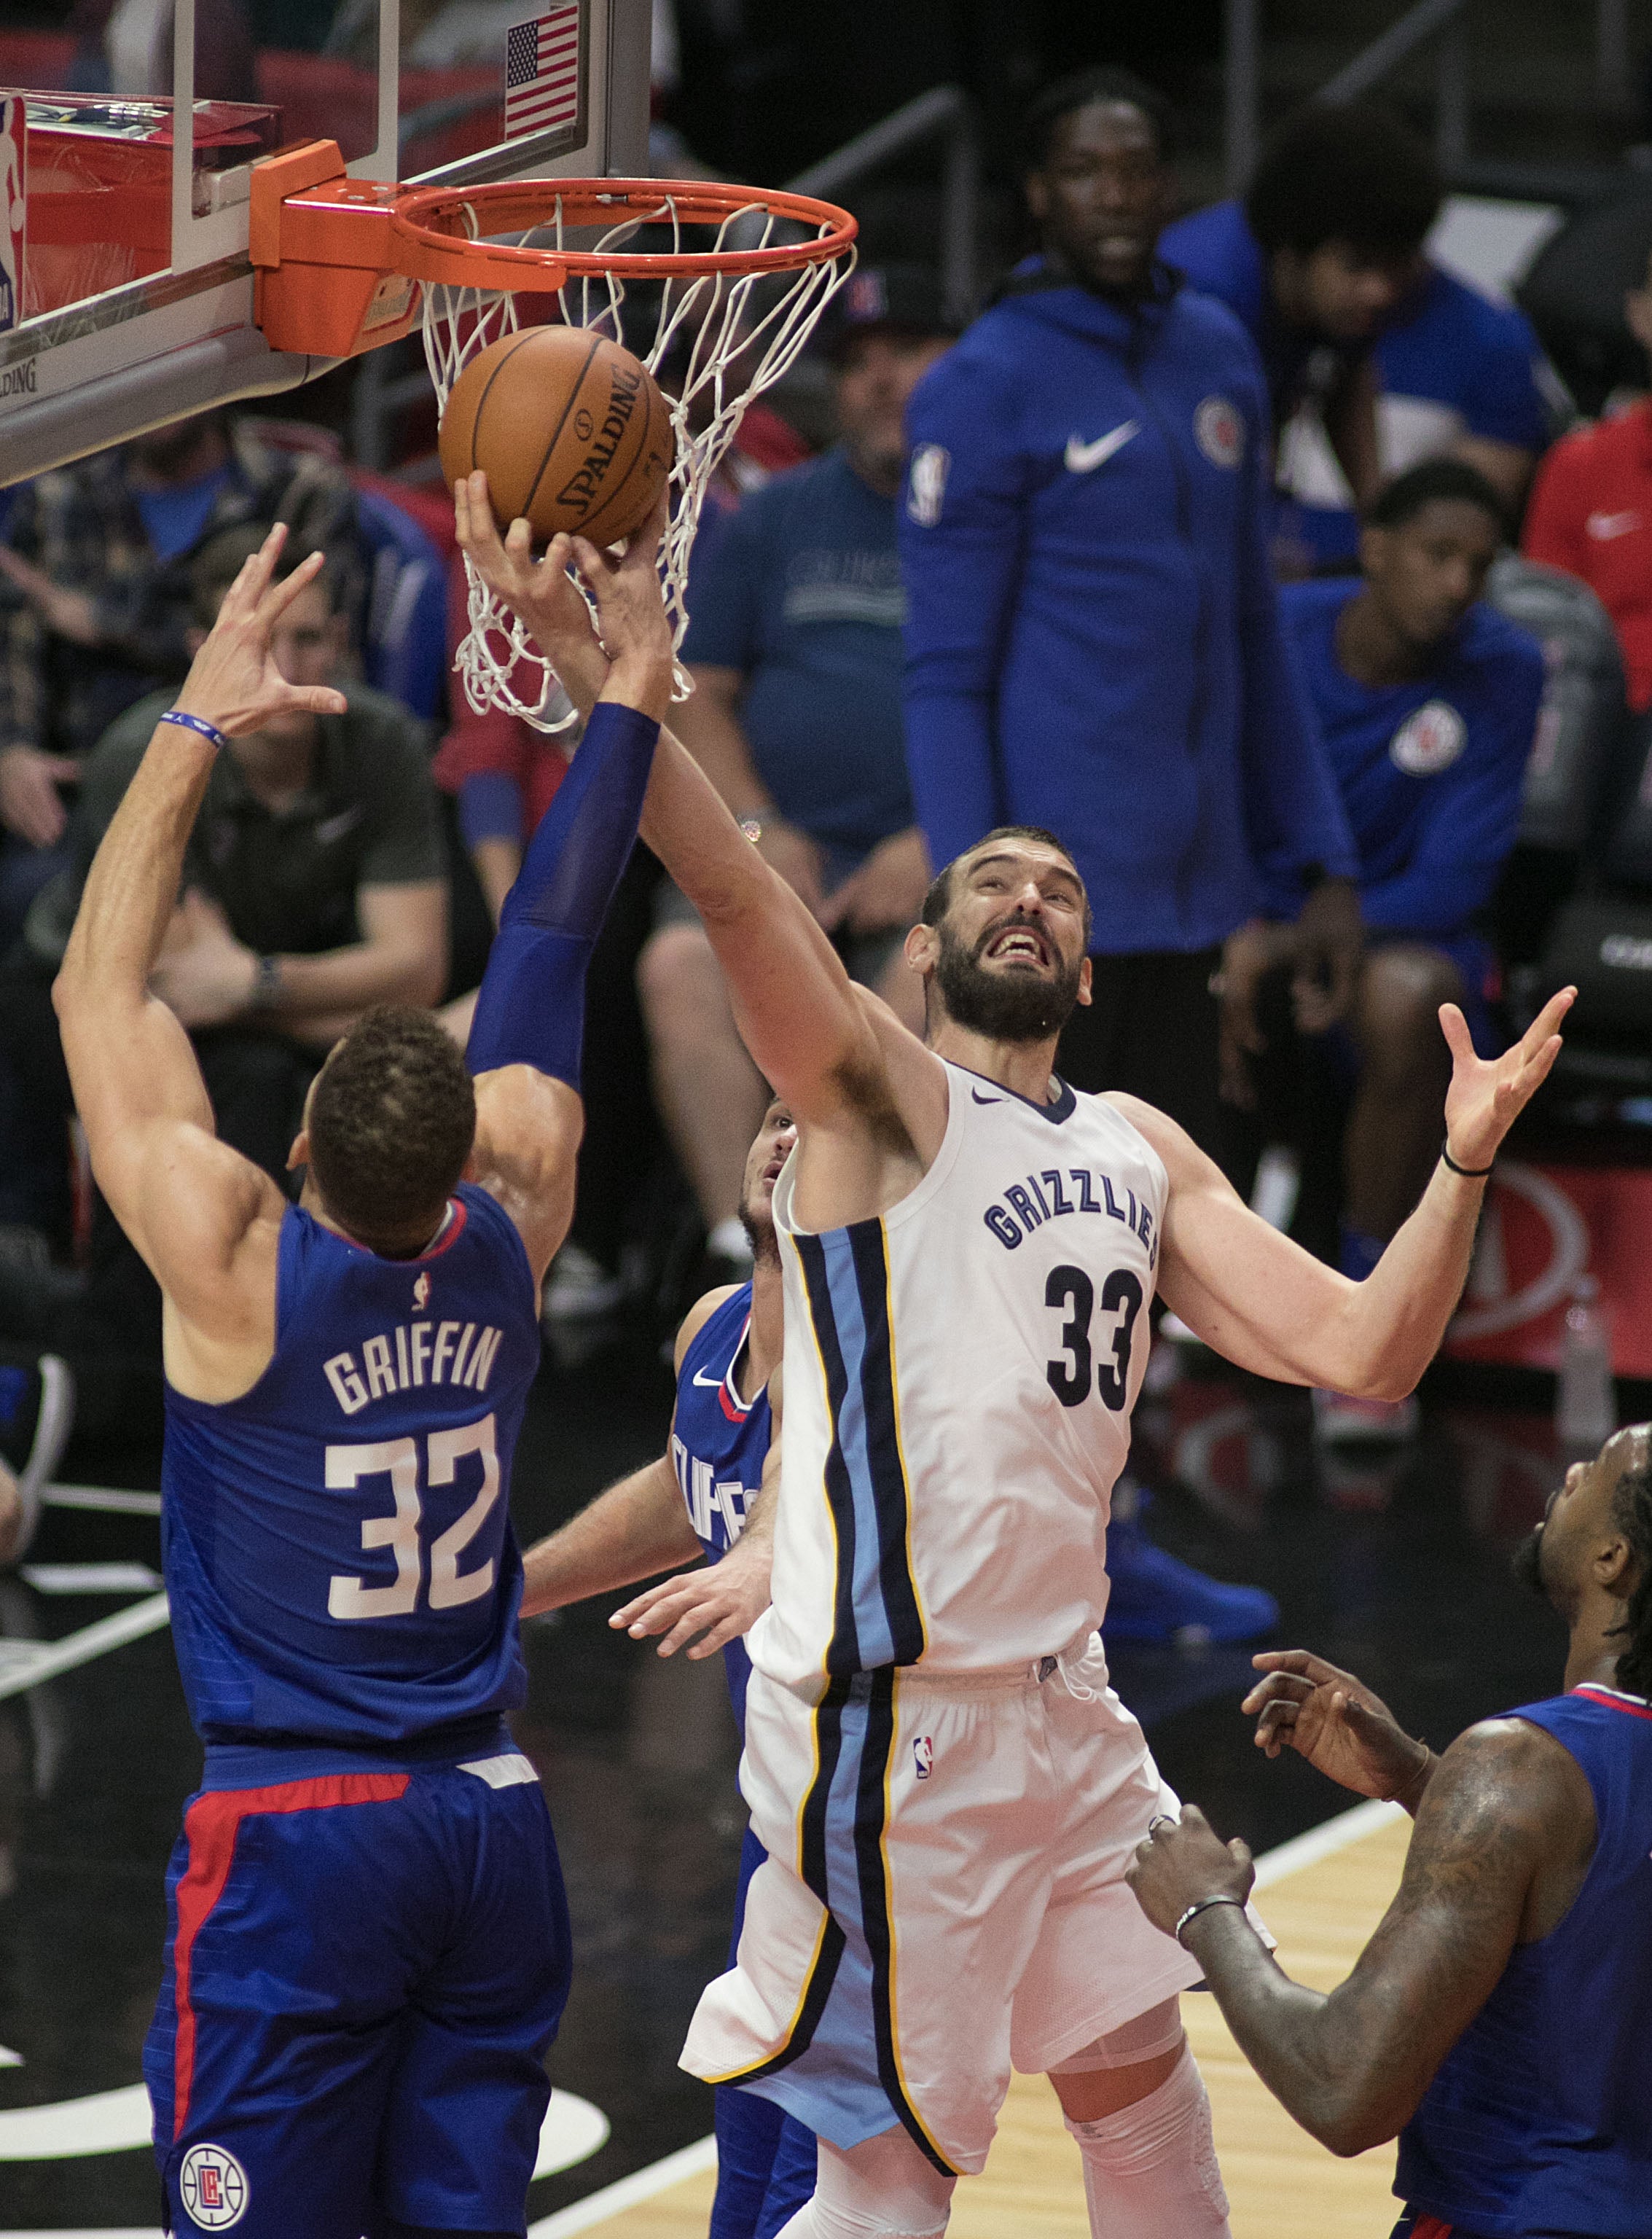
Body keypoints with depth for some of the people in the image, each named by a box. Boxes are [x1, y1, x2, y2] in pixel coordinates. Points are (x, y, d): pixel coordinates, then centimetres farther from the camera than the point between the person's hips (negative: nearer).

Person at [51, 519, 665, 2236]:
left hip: (295, 1838, -5)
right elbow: (545, 946, 6)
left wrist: (200, 725, -3)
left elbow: (98, 993, -5)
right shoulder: (509, 1237, -2)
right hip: (490, 1825, 5)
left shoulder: (240, 1270, -13)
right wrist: (625, 691, 11)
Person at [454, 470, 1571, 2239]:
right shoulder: (873, 1088, -6)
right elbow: (738, 896, -24)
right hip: (892, 1709, -7)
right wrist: (613, 694, -41)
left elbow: (1359, 1352, 10)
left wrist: (1464, 1166, -6)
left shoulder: (1145, 1155, 15)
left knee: (1138, 2070, 21)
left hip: (1060, 1696, 7)